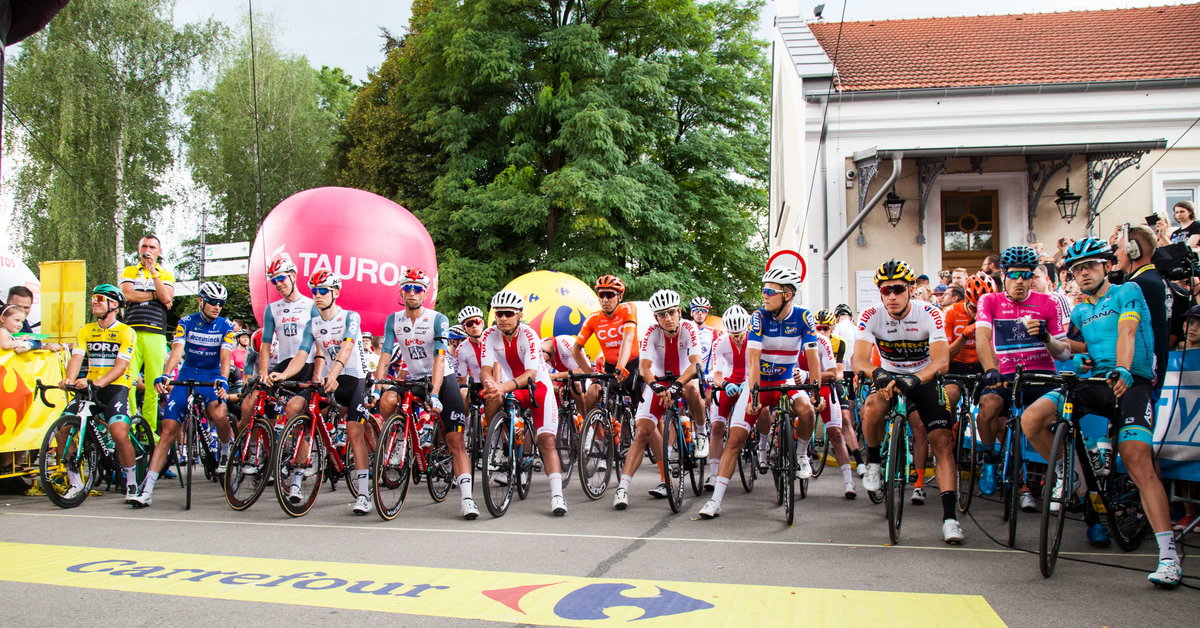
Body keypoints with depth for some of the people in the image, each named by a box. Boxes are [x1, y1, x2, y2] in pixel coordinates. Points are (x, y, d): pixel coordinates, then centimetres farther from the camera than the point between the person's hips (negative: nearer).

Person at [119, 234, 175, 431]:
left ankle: (149, 429, 3)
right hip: (132, 331, 0)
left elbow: (166, 298, -3)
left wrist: (153, 271, -4)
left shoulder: (166, 275, 17)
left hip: (155, 334, 0)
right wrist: (155, 295, 1)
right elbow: (128, 295, -1)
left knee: (153, 384, -2)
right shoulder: (129, 271, 18)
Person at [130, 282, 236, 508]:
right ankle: (147, 488, -7)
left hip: (212, 377, -1)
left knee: (219, 415, -31)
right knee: (169, 430, -9)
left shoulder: (225, 326, -3)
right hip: (186, 376, 1)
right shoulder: (186, 322, -2)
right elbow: (176, 352, -16)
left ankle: (226, 450, 2)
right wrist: (165, 375, -34)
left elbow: (225, 357, -14)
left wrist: (223, 380, -34)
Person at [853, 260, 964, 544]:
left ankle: (950, 516, -13)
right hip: (888, 377, 1)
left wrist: (915, 379, -48)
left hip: (924, 379, -1)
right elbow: (859, 360, -25)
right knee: (871, 408, -33)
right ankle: (874, 463, -6)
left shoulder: (929, 314, -19)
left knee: (942, 442, -16)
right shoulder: (871, 316, -16)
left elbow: (942, 360, -29)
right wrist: (876, 374, -48)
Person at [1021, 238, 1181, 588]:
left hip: (1131, 383, -6)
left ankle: (1168, 554, -22)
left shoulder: (1127, 292, 4)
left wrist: (1122, 370, -32)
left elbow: (1126, 332, -13)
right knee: (1031, 420, -18)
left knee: (1137, 460, -24)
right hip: (1095, 381, 6)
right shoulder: (1080, 313, 21)